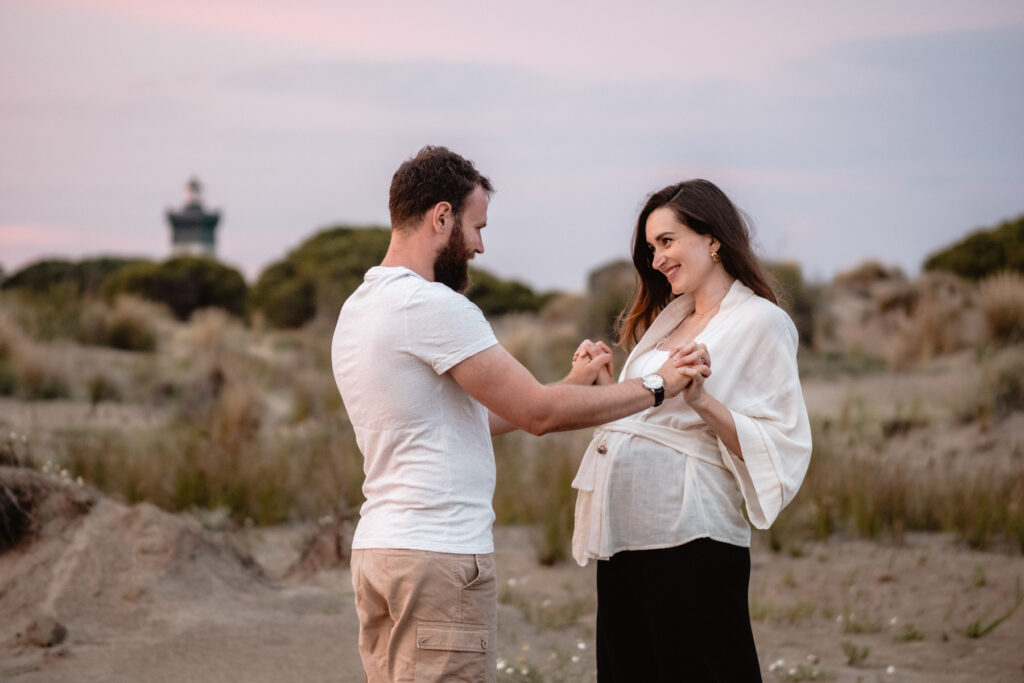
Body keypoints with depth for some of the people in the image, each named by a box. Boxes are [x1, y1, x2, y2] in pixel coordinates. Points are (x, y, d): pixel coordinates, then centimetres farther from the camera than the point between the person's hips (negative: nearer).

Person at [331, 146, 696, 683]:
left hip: (377, 546, 10)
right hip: (440, 556, -10)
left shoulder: (357, 309, 16)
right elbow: (538, 414, -15)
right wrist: (657, 386, -6)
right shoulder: (430, 303, -14)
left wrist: (570, 385, 24)